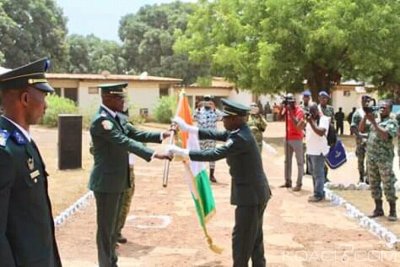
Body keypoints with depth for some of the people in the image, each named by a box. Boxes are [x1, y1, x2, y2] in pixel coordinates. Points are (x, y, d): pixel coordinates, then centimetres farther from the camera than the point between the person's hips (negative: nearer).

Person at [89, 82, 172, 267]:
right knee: (106, 227, 1)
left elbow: (136, 134, 11)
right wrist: (153, 154, -36)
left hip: (117, 180, 10)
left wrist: (161, 135, -2)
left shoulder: (115, 118, 10)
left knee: (113, 225, 18)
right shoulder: (101, 120, -20)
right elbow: (125, 142, -29)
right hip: (106, 182, -9)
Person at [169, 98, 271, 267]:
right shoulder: (239, 132, 6)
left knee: (241, 237, 1)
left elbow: (213, 155, -28)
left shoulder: (240, 138, -25)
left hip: (251, 194, -10)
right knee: (254, 236, 20)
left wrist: (181, 152, -24)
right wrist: (187, 128, 5)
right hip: (255, 192, 10)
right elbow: (215, 135, 9)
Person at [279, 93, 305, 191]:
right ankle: (288, 181, 21)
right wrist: (282, 109, -13)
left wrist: (290, 111, -25)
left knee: (299, 162, -3)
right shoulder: (287, 109, 7)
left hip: (297, 139, -8)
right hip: (288, 138, 8)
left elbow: (296, 123, -26)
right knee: (287, 160, 13)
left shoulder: (299, 110, -14)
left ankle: (299, 184, -4)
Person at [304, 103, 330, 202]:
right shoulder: (311, 119, 15)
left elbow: (321, 132, -25)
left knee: (318, 173, -7)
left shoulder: (323, 119, -11)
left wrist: (311, 122, -25)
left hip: (318, 151, -9)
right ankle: (319, 193, 22)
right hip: (311, 151, 9)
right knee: (314, 173, 14)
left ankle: (319, 195, -3)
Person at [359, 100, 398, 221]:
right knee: (374, 184, 10)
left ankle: (392, 211, 5)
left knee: (388, 185, -3)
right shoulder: (374, 121, 16)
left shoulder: (392, 123, -5)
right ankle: (378, 209, 19)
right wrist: (366, 116, -3)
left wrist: (373, 121, -22)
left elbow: (385, 136, -21)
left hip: (384, 159, -7)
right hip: (371, 158, 7)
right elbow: (361, 129, 10)